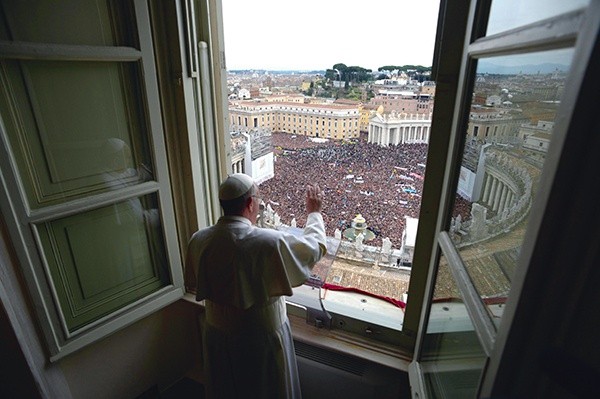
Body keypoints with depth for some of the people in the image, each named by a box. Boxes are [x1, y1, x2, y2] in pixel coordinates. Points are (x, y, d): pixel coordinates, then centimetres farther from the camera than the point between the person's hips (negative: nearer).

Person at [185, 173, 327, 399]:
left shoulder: (198, 240, -15)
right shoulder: (270, 242, -30)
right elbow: (316, 246, -14)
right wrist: (314, 212, 3)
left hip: (217, 335, 5)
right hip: (261, 340, -4)